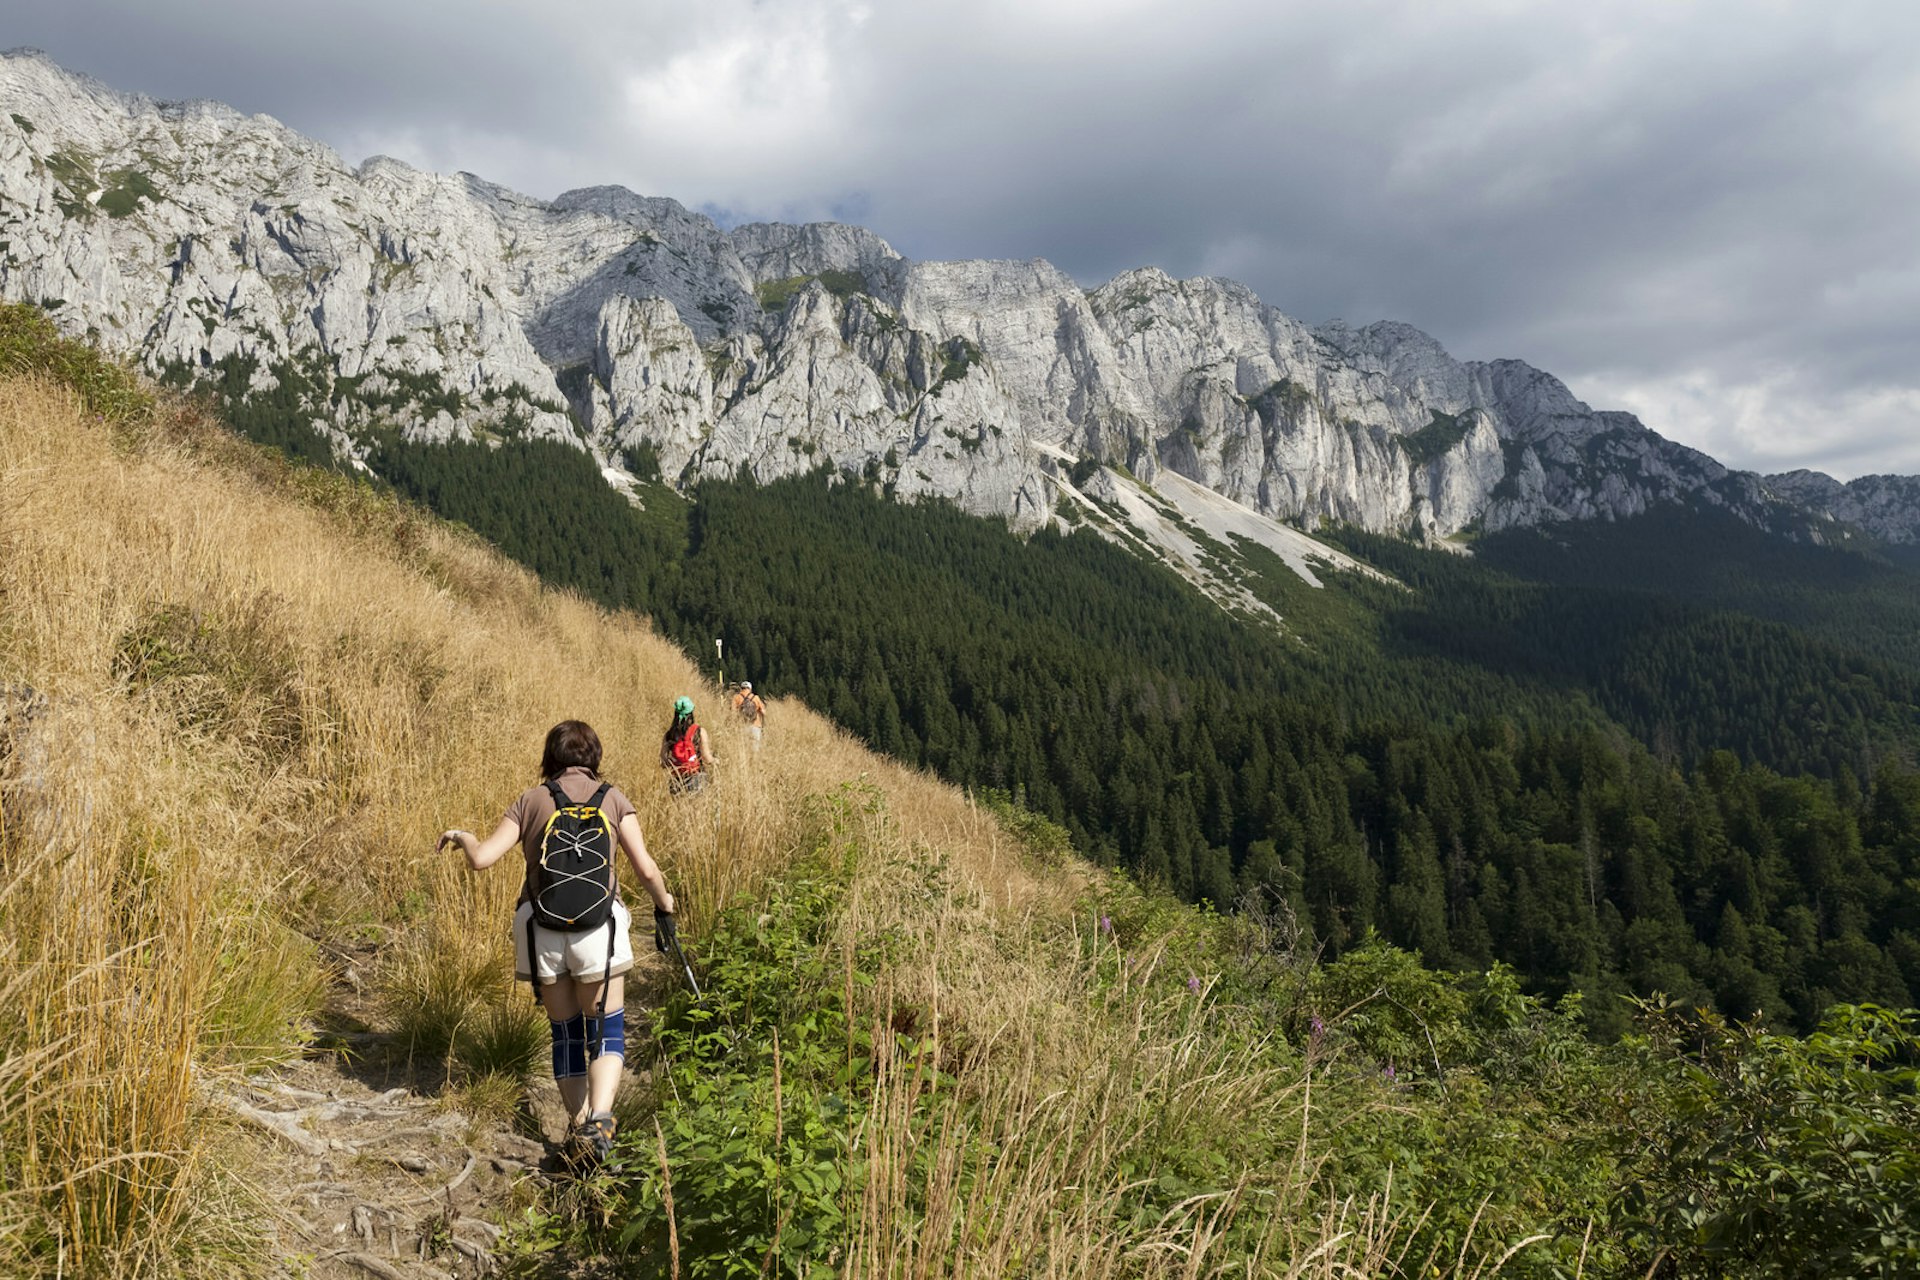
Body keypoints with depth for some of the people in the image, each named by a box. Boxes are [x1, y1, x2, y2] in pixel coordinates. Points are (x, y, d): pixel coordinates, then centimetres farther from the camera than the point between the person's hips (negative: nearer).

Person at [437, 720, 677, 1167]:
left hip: (540, 926, 2)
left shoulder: (530, 801, 9)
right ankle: (597, 1121, -15)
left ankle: (578, 1127, 14)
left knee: (566, 1032, 16)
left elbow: (482, 858, 0)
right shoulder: (613, 798, 7)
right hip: (597, 923, -1)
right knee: (607, 1030, 6)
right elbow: (646, 869, 0)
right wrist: (664, 905, 18)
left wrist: (461, 836, 21)